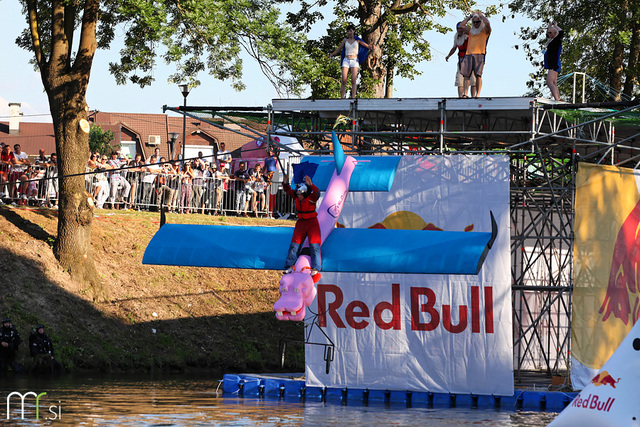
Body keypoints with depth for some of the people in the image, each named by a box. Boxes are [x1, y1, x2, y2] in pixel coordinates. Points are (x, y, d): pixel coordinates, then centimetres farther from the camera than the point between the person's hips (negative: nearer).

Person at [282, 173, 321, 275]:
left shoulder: (311, 198, -18)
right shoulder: (296, 197, -3)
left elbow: (316, 192, -37)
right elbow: (288, 190, 4)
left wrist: (310, 185, -53)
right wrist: (285, 183, -15)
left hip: (312, 222, -5)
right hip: (300, 223, 5)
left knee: (314, 245, -8)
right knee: (294, 244, 3)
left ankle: (315, 268, -7)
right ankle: (289, 266, 9)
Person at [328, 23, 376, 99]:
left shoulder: (357, 40, 6)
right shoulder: (345, 40, 11)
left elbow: (367, 46, 3)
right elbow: (338, 49, 19)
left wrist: (372, 47, -19)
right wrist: (331, 55, 7)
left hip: (355, 61, -2)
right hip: (346, 61, 2)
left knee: (353, 81, -11)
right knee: (344, 80, -10)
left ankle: (353, 98, -14)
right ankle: (342, 98, -8)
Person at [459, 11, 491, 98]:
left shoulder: (485, 30, 11)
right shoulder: (470, 31, 25)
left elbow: (487, 23, -8)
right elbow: (461, 25, 20)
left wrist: (481, 15, 7)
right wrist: (470, 16, 21)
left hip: (479, 55, -5)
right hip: (469, 54, 5)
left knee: (478, 75, -12)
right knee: (466, 75, -5)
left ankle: (478, 94, -13)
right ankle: (465, 93, -6)